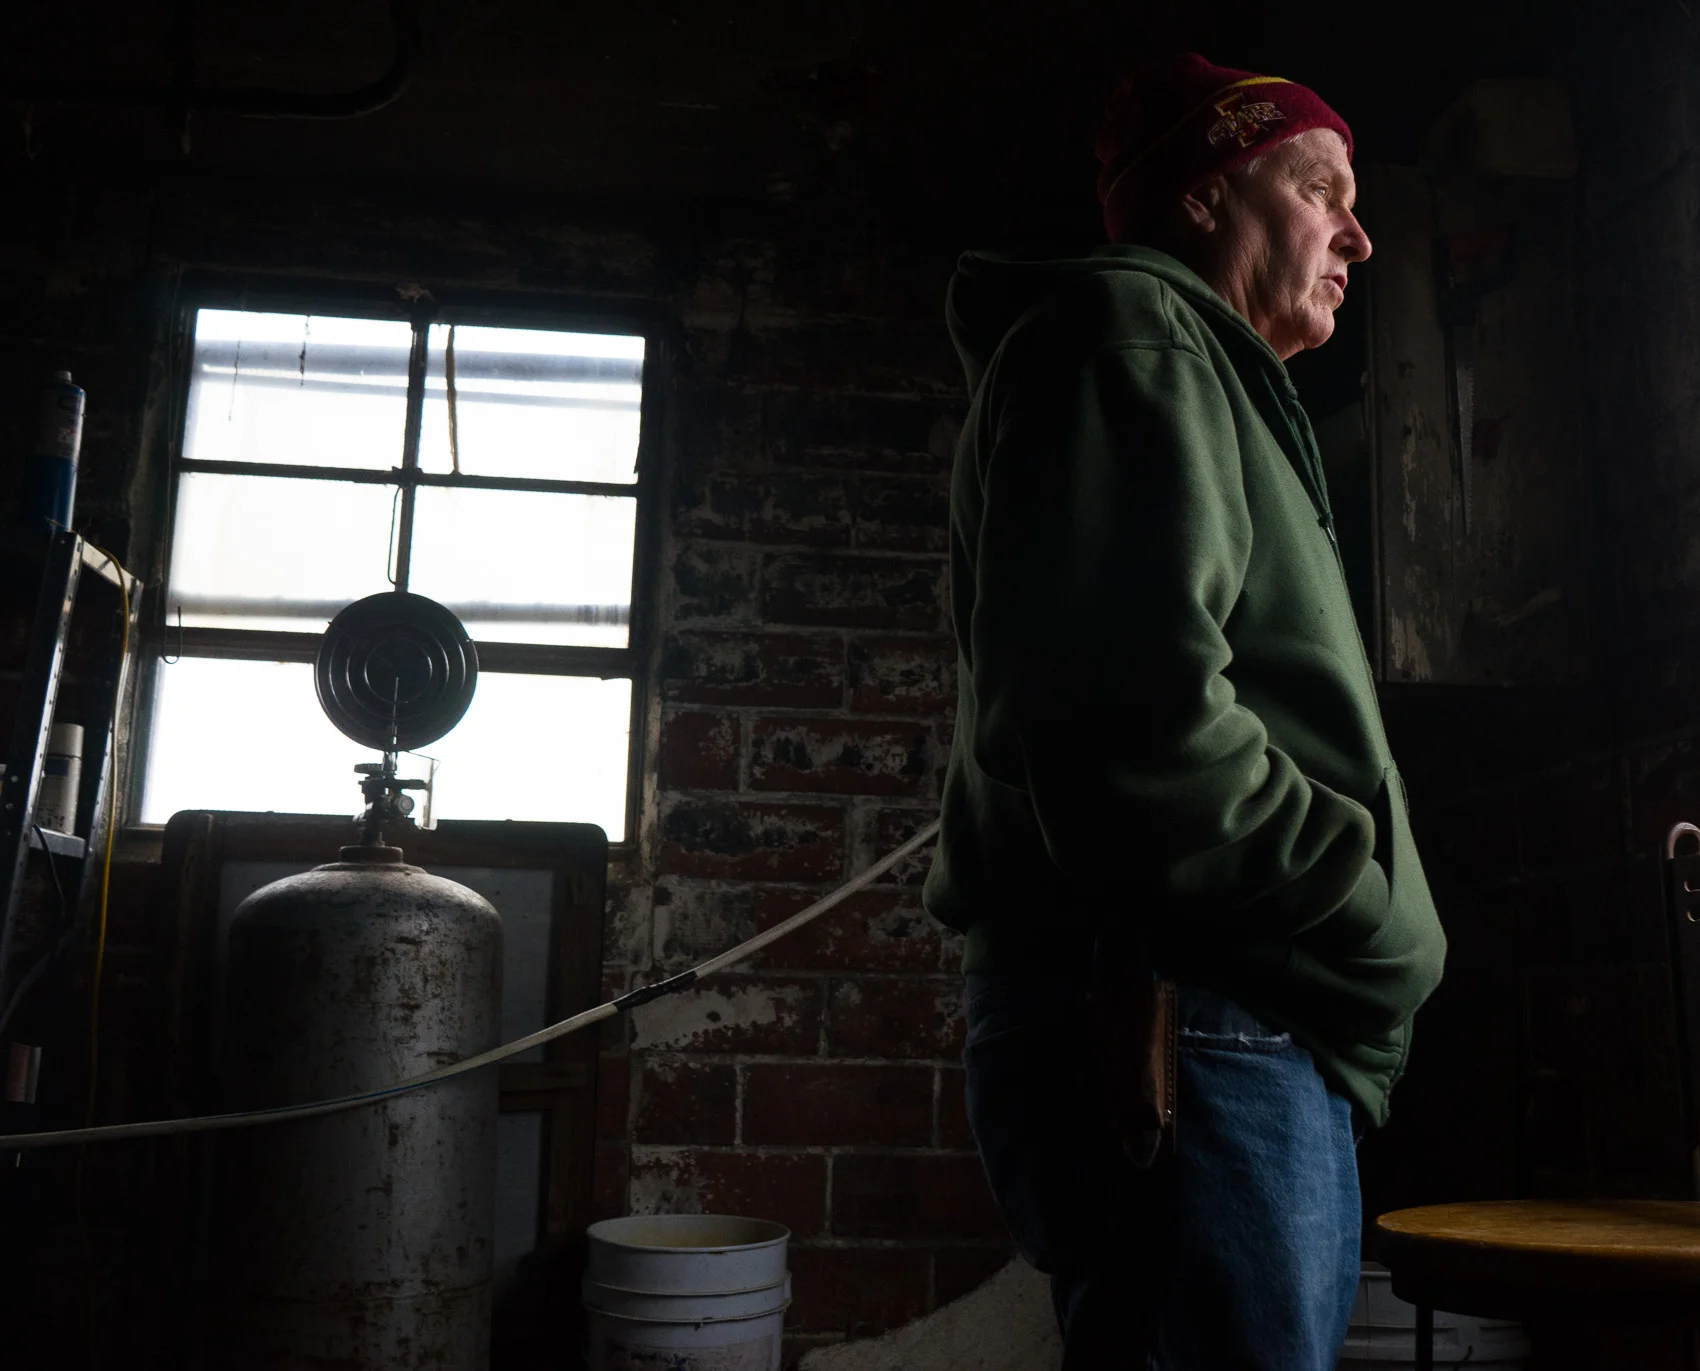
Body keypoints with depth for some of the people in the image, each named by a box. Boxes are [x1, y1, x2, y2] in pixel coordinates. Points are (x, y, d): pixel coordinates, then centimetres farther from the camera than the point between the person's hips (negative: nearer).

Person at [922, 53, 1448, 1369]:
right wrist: (1383, 924, -10)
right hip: (1190, 1033, -11)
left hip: (1253, 1038, 11)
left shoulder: (1210, 380, 28)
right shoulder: (1124, 331, -4)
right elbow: (1133, 709, -21)